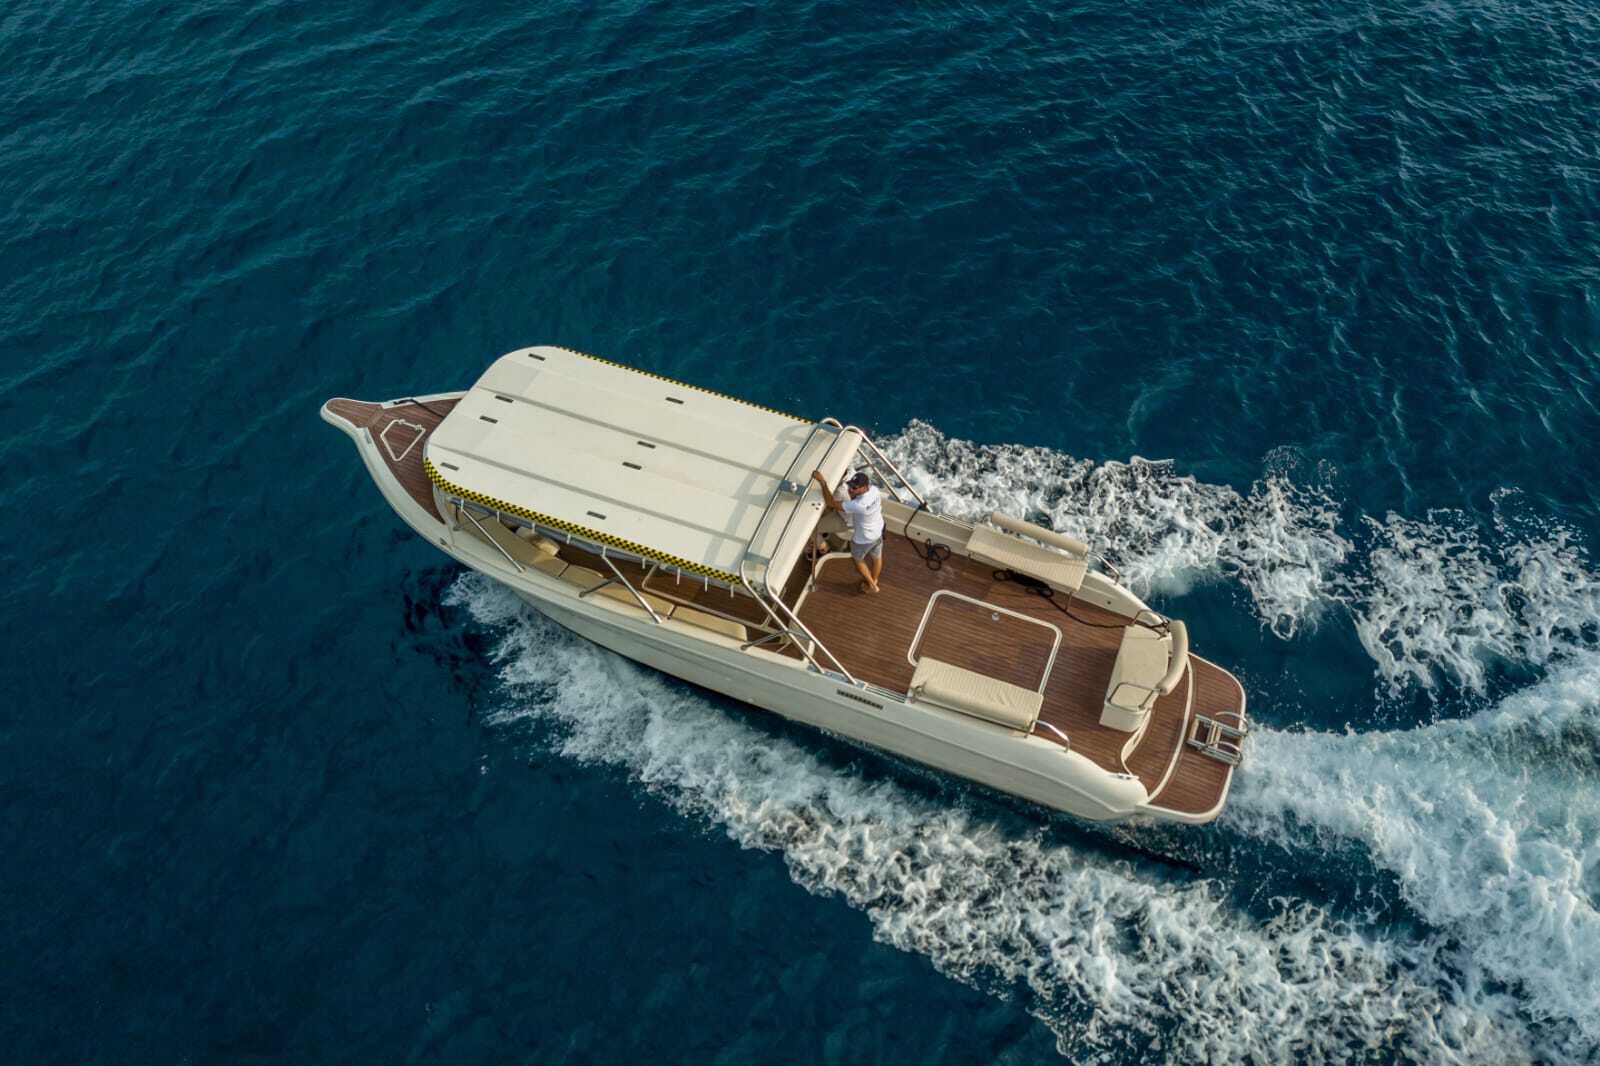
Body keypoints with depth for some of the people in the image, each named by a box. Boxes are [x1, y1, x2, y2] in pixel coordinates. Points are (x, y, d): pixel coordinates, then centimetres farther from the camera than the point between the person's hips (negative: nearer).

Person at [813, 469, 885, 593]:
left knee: (858, 560, 26)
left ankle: (871, 585, 45)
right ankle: (874, 580, 57)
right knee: (877, 557, 30)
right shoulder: (874, 490, -23)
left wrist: (822, 482, -40)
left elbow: (831, 503, -39)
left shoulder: (858, 505, -44)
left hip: (863, 539, -6)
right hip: (878, 532, 6)